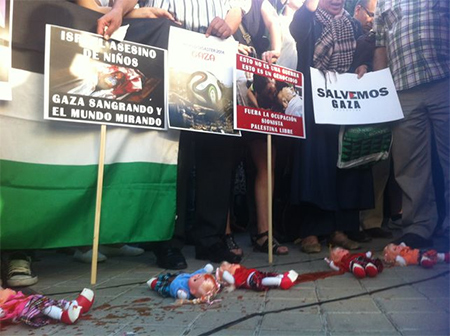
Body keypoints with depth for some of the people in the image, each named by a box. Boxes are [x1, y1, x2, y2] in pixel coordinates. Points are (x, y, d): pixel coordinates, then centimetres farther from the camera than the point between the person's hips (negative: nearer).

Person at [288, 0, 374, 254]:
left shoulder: (353, 25, 18)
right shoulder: (308, 21, 3)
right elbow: (295, 29, -21)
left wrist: (363, 67, 0)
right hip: (314, 101, -5)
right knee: (315, 161, -9)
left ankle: (340, 228, 9)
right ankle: (311, 230, -2)